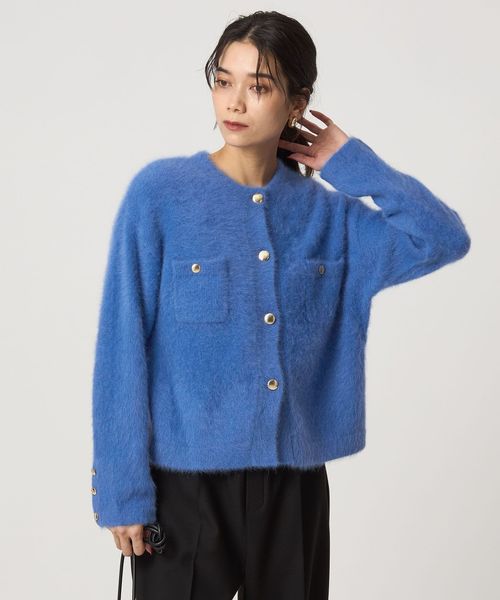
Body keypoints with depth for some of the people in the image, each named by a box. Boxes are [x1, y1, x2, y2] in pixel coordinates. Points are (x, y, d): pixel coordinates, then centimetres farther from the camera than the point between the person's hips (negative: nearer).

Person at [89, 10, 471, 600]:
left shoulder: (327, 214, 3)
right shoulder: (159, 194, -7)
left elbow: (445, 238, -9)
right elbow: (122, 353, -8)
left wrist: (348, 160, -4)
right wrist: (122, 488, -9)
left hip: (295, 482, 4)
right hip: (185, 480, -3)